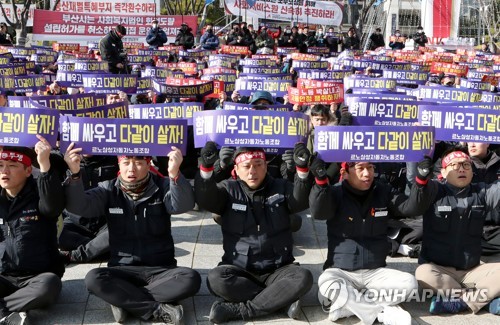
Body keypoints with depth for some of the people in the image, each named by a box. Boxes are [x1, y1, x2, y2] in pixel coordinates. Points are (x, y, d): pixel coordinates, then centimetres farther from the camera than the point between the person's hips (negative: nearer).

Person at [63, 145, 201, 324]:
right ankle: (159, 309, -26)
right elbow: (79, 206, -14)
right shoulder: (108, 190, 2)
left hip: (161, 270, 0)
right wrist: (75, 174, -33)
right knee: (94, 279, -29)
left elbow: (184, 205, -23)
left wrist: (175, 174, -43)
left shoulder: (162, 186, -2)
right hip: (122, 270, 1)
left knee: (191, 279, -29)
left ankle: (124, 300, -21)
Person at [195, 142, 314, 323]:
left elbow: (301, 201, -14)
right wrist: (206, 167, -36)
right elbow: (204, 200, -17)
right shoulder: (229, 190, 2)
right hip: (239, 269, 0)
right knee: (215, 279, -31)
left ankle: (241, 309, -25)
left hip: (278, 269, 1)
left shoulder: (280, 188, 5)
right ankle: (280, 300, -22)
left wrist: (302, 169, -32)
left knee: (303, 278, -28)